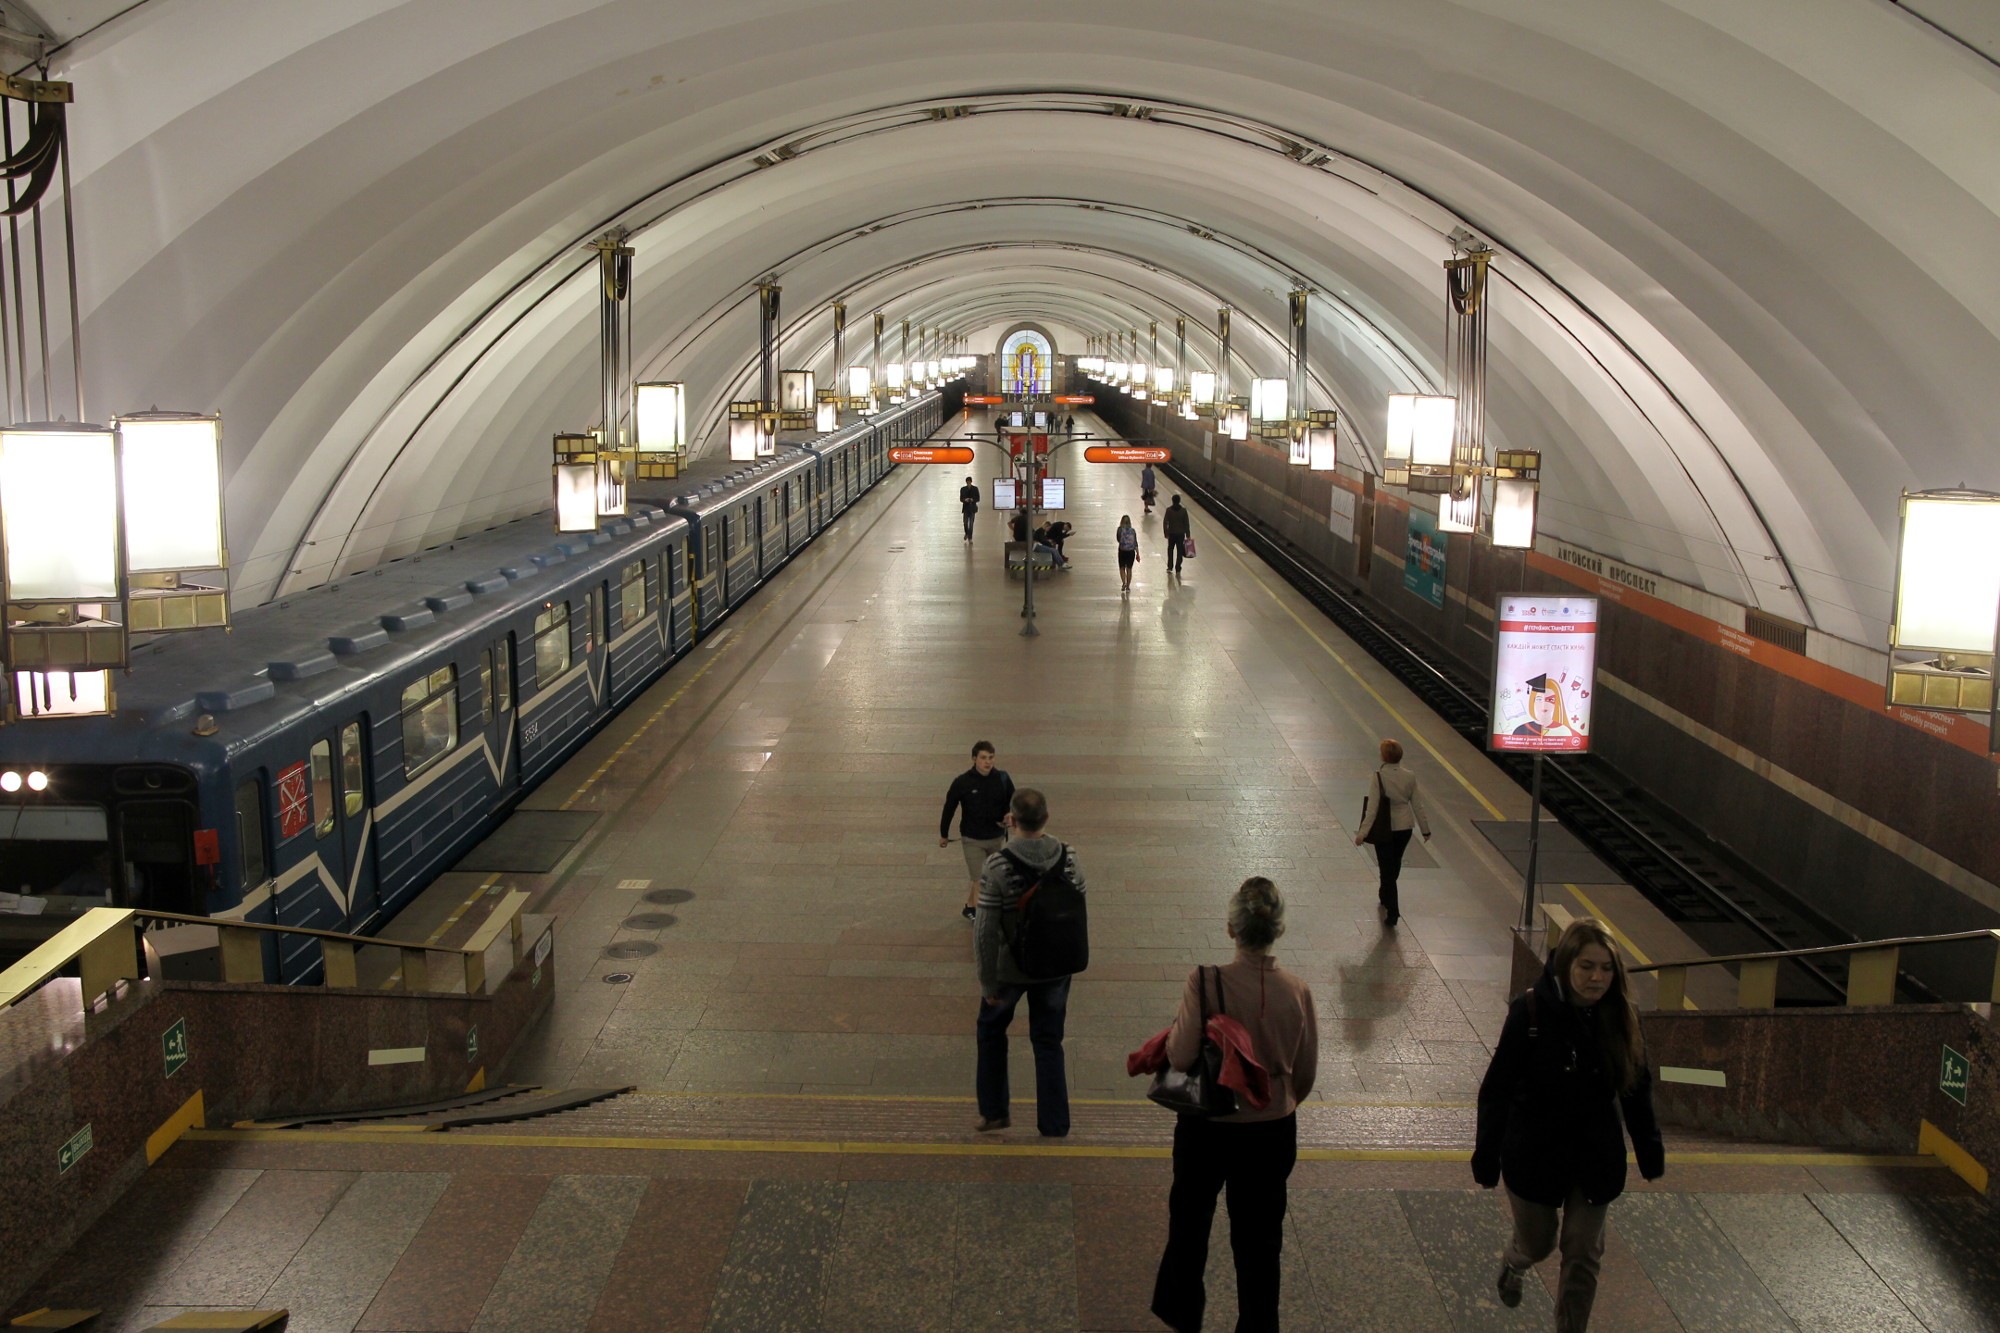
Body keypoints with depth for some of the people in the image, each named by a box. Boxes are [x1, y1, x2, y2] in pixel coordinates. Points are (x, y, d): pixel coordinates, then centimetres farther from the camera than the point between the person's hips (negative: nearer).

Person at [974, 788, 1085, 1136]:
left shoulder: (998, 865, -24)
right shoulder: (1068, 858, -13)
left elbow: (985, 929, -20)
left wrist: (987, 981, -9)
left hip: (1009, 969, -2)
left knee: (991, 1029, 23)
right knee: (1049, 1043, 16)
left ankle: (993, 1111, 32)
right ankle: (1054, 1124, 22)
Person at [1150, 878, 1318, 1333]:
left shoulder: (1206, 983, -23)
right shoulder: (1298, 992, -13)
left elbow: (1181, 1056, -25)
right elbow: (1306, 1072, -3)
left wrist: (1171, 1035, -3)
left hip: (1207, 1125, -1)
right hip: (1272, 1130, 1)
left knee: (1190, 1220, 23)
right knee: (1260, 1236, 17)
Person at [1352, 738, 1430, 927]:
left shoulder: (1379, 777, -18)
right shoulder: (1410, 777, -7)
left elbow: (1372, 809, -20)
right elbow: (1417, 805, 0)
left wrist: (1362, 832, -17)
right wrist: (1425, 829, 10)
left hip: (1384, 828, -4)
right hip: (1405, 827, 4)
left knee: (1387, 867, 2)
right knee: (1395, 863, 25)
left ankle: (1392, 912, -4)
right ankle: (1386, 894, 48)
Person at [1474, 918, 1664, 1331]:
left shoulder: (1620, 1018, -11)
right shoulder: (1530, 1013, -22)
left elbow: (1637, 1090, 2)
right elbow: (1497, 1090, -15)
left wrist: (1651, 1154, 7)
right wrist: (1486, 1158, -13)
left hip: (1596, 1157, 2)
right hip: (1534, 1153, -2)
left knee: (1583, 1254, 9)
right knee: (1537, 1242, 18)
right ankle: (1513, 1265, 53)